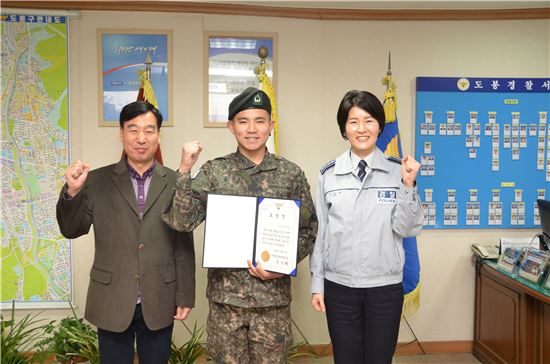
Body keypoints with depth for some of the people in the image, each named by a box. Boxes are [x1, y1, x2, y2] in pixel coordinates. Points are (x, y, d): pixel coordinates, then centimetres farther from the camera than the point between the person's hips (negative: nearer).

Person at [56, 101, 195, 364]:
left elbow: (184, 245, -1)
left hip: (159, 303, 0)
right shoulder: (97, 180, -1)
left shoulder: (174, 182, -3)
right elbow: (71, 230, -1)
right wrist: (72, 191, -18)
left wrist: (185, 296, 0)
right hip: (112, 302, 0)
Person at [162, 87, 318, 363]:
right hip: (225, 293, 0)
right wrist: (184, 170, -18)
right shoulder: (214, 172, -1)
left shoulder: (291, 174, 0)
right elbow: (181, 222, -10)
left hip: (273, 294, 0)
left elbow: (308, 231, 4)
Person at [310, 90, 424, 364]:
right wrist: (317, 284, 3)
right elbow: (320, 232, 3)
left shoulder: (398, 170, -3)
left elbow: (408, 229, -6)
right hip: (339, 285, 1)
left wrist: (408, 185, -17)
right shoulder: (328, 174, -1)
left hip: (385, 286, 0)